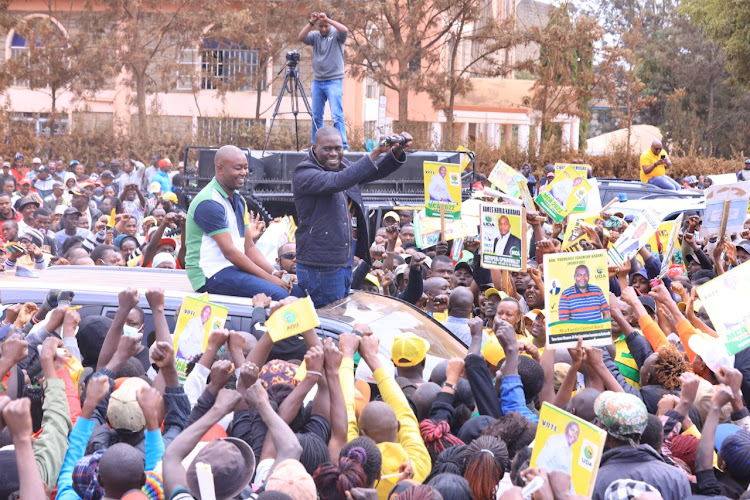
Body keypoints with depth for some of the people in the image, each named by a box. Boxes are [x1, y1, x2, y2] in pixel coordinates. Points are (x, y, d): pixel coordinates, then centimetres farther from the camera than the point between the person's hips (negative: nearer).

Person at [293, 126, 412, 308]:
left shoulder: (343, 166, 13)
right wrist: (376, 152, -31)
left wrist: (397, 151, -13)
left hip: (345, 264, 9)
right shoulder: (304, 174, -13)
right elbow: (338, 182, -28)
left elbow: (376, 172, 7)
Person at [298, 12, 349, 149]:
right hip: (317, 81, 5)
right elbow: (300, 38, -7)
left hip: (334, 81, -5)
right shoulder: (315, 36, 8)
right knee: (316, 116, 8)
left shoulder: (336, 35, -2)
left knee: (337, 115, -12)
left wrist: (328, 19, -23)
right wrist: (311, 22, -15)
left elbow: (345, 31, -23)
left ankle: (342, 145, -13)